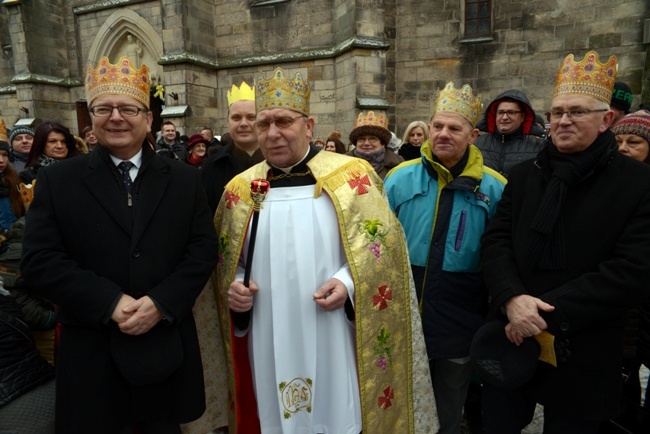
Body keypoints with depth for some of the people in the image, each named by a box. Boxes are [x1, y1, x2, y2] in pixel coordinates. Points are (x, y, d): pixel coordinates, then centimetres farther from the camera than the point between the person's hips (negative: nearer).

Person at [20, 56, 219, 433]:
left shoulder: (186, 179, 2)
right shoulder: (57, 181, 0)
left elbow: (203, 250, -3)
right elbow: (39, 261, -6)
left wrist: (161, 303, -15)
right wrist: (110, 303, -17)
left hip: (167, 348, 1)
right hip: (92, 354, -1)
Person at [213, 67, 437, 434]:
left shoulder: (352, 177, -5)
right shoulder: (241, 189, 5)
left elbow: (384, 247, -3)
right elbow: (227, 261, 14)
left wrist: (349, 283, -18)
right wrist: (234, 287, -5)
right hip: (269, 346, 3)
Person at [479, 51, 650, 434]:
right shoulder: (523, 176, 5)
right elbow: (495, 242, -2)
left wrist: (548, 312, -21)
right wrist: (512, 298, -20)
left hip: (582, 356, -2)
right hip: (510, 340, 3)